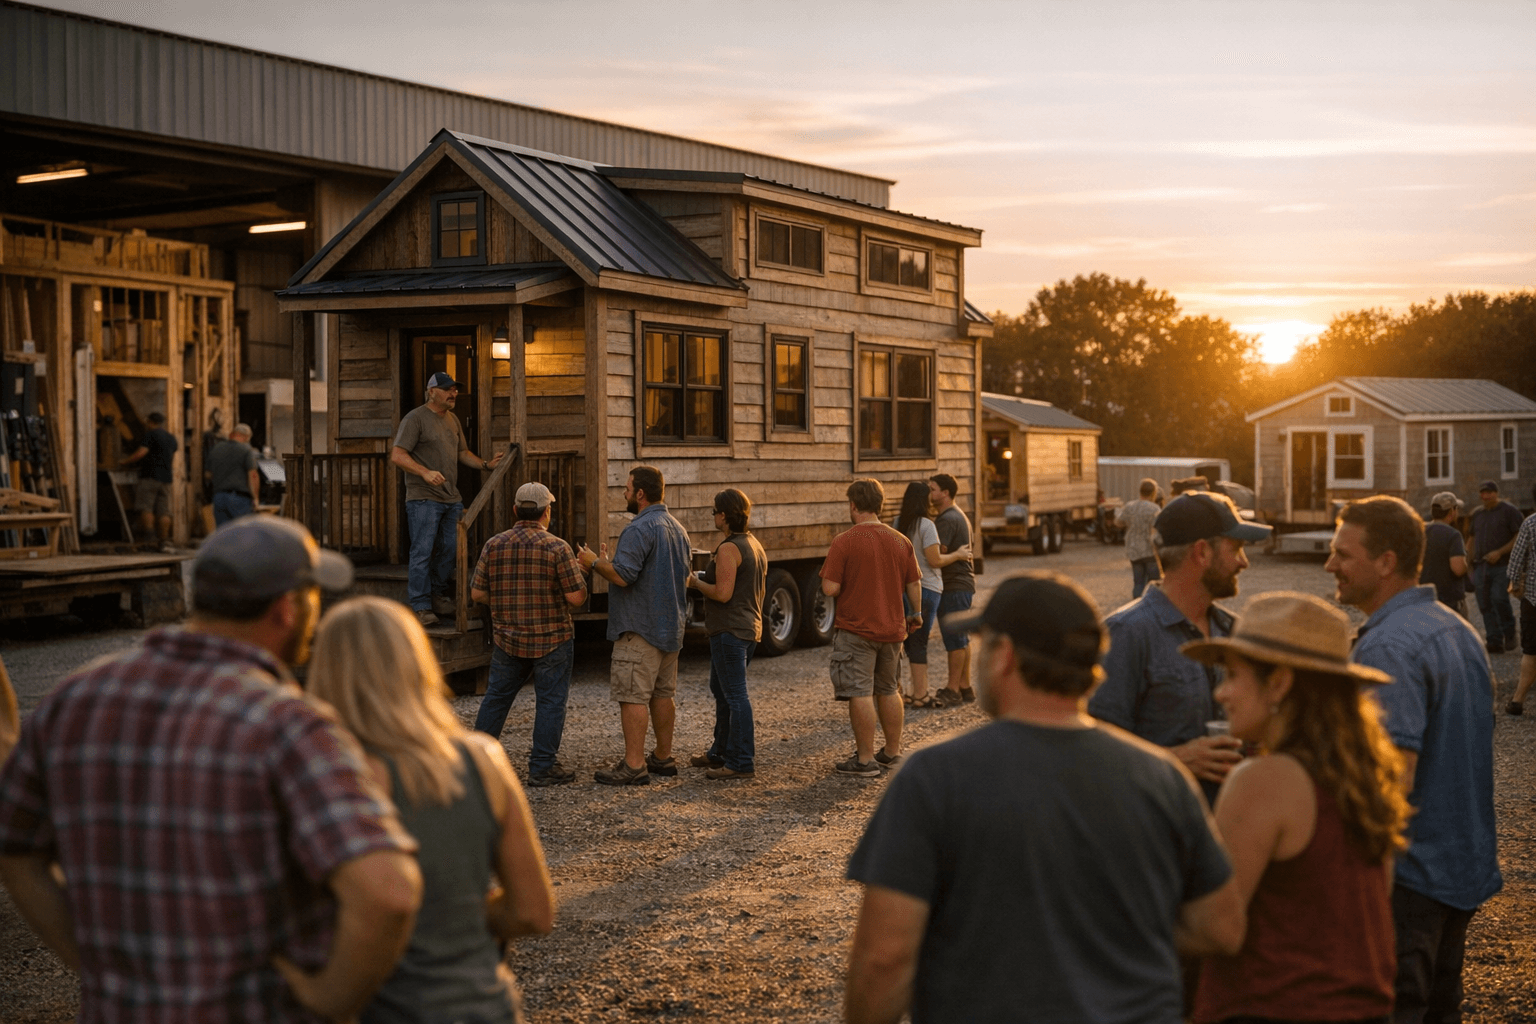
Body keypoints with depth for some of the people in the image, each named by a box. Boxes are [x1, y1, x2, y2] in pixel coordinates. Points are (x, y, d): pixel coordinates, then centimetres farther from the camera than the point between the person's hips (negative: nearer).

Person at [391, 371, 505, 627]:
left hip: (451, 499, 8)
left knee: (449, 550, 10)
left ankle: (440, 599, 24)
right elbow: (397, 455, -14)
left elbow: (463, 453, 27)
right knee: (422, 553, -7)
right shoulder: (415, 418, -7)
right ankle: (420, 608, -3)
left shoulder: (453, 420, 18)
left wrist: (486, 464, 10)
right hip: (423, 499, -8)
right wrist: (424, 472, -27)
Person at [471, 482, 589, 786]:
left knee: (496, 696, 16)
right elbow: (577, 597, -15)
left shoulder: (494, 545, -1)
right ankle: (542, 767, 6)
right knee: (550, 702, 4)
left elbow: (477, 593, 1)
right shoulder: (557, 548, -13)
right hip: (551, 639, -4)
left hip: (508, 638, 4)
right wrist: (578, 572, 5)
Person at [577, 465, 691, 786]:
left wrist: (594, 562, -5)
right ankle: (663, 757, 22)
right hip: (671, 625, 9)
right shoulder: (678, 529, 14)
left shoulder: (639, 529, -17)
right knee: (663, 693, 15)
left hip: (639, 627, -9)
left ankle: (634, 765, -9)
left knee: (633, 695, -7)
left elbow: (622, 576, -24)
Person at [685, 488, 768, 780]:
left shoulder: (728, 549, -17)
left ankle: (741, 762, -5)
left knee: (735, 696, -7)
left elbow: (723, 593, -23)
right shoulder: (756, 546, 14)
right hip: (750, 627, 11)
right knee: (721, 690, 21)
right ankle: (721, 752, 30)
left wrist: (696, 582, -6)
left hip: (730, 631, -10)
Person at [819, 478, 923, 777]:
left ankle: (865, 759, 1)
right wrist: (915, 614, 23)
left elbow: (830, 588, -18)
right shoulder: (900, 541, 2)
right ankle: (892, 752, 26)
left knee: (860, 693, -1)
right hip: (892, 629, 6)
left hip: (856, 630, -6)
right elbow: (914, 584, 8)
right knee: (889, 690, 18)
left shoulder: (844, 542, -14)